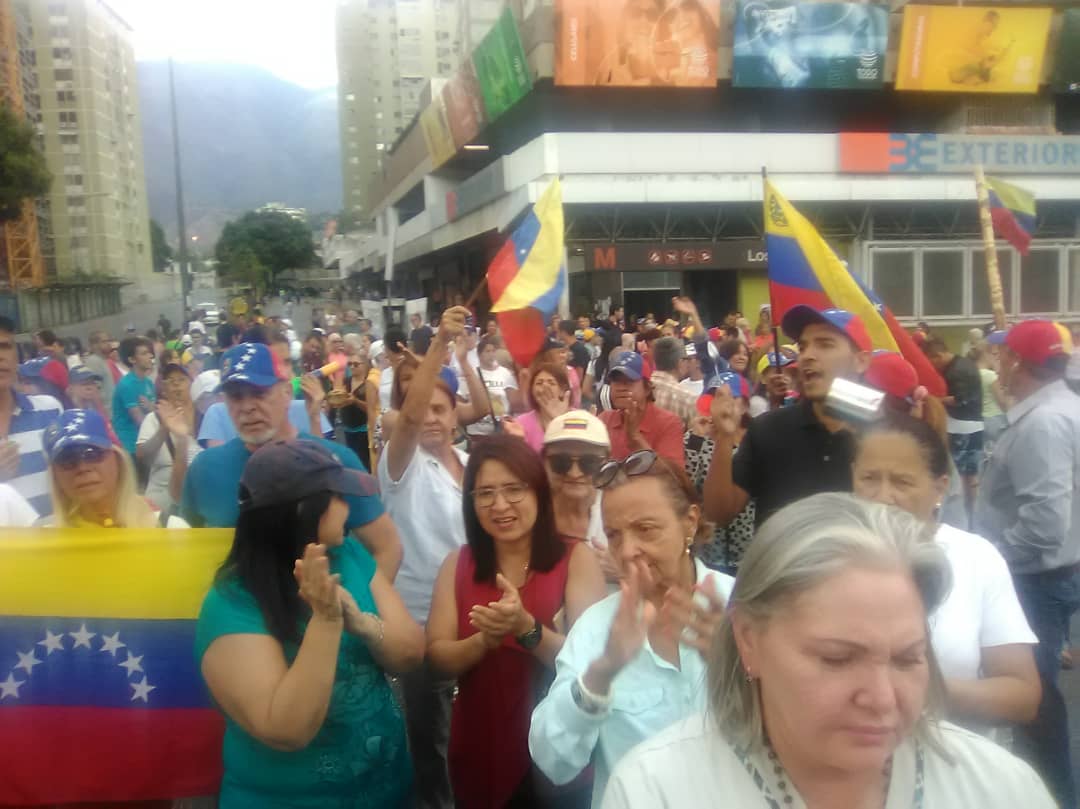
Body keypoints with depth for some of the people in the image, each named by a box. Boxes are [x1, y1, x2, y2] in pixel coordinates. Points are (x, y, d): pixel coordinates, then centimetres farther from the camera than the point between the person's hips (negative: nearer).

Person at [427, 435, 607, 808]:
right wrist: (485, 640, -23)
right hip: (478, 751, 3)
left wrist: (526, 628, -31)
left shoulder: (576, 559, -10)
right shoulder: (457, 563, 0)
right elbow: (438, 656, -4)